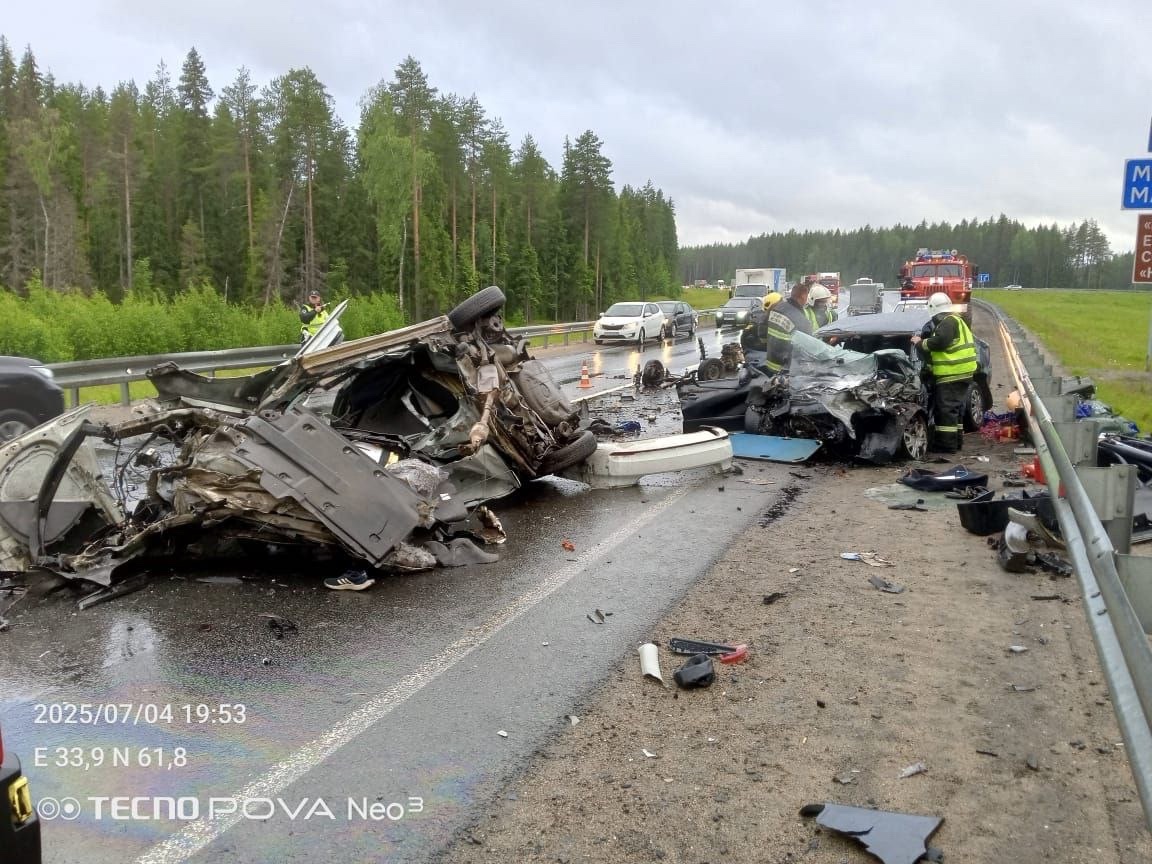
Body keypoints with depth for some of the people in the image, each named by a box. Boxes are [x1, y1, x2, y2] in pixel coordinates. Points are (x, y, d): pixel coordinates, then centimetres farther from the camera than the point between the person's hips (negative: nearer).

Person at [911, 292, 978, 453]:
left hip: (952, 373, -11)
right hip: (963, 372, 11)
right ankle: (956, 440, 24)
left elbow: (939, 342, -22)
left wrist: (921, 342, -9)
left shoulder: (948, 322, -11)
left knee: (947, 409, -9)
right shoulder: (957, 321, 23)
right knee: (955, 407, 17)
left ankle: (947, 444, -9)